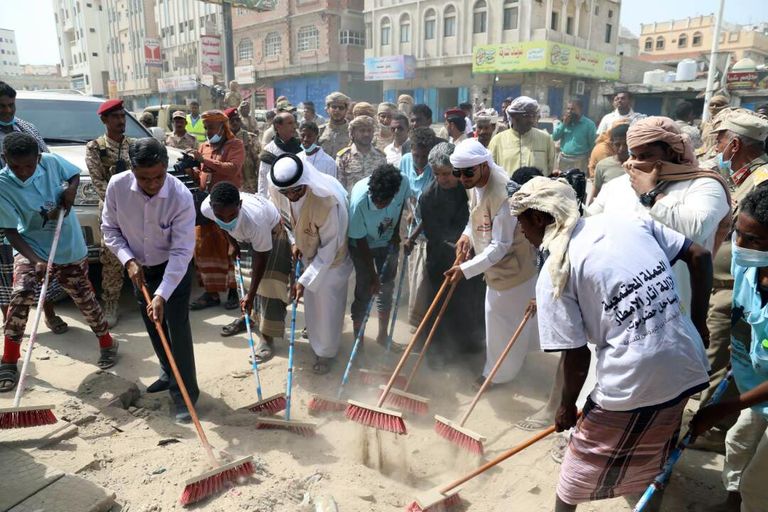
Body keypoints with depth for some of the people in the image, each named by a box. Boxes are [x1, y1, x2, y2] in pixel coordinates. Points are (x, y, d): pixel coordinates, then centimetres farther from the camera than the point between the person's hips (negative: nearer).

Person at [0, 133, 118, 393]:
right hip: (30, 248, -1)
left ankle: (107, 344, 36)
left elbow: (75, 174, 7)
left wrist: (71, 189, -15)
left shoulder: (52, 162, -16)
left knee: (85, 299, 11)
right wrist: (36, 260, -31)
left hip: (70, 249, 1)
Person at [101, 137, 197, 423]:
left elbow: (181, 251, -29)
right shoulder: (117, 186, -20)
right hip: (139, 268, 4)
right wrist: (128, 260, -20)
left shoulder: (181, 197, -30)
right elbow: (110, 229, -5)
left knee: (178, 328, -7)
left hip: (175, 269, -4)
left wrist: (162, 295, -34)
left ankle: (186, 394, 3)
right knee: (154, 327, 16)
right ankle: (169, 374, 37)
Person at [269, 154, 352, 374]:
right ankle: (315, 333, 52)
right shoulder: (278, 191, -25)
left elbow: (329, 247, -31)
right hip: (307, 252, 5)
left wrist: (304, 280, -29)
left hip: (331, 256, -5)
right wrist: (294, 242, -8)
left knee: (327, 304, 9)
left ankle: (326, 352, 32)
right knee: (311, 300, 24)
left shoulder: (328, 200, -42)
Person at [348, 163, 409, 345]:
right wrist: (373, 275, -20)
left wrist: (396, 231, -2)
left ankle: (383, 335, 27)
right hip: (362, 245, -4)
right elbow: (361, 241, -25)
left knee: (387, 288, 11)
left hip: (388, 242, 4)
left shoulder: (403, 184, -29)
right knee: (364, 290, -3)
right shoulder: (359, 199, -37)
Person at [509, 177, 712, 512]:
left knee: (583, 462, 18)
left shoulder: (554, 272, -12)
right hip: (687, 367, 7)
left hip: (634, 384, -6)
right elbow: (699, 256, 8)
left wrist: (566, 407, 6)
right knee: (654, 455, 32)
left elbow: (577, 357, -11)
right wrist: (698, 322, 17)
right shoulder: (630, 220, 5)